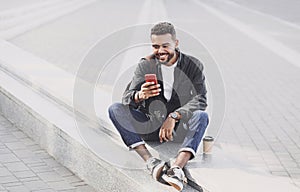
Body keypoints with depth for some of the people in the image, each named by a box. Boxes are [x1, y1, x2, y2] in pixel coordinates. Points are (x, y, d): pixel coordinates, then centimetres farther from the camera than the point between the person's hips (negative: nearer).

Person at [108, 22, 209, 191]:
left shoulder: (193, 65, -2)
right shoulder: (145, 65, 2)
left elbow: (200, 100, -14)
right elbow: (127, 97, -8)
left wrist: (174, 117, -29)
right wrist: (139, 96, -33)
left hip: (179, 128, -2)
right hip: (150, 126, 2)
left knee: (202, 116, -32)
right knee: (115, 109, -20)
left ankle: (177, 168, -51)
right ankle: (151, 162, -37)